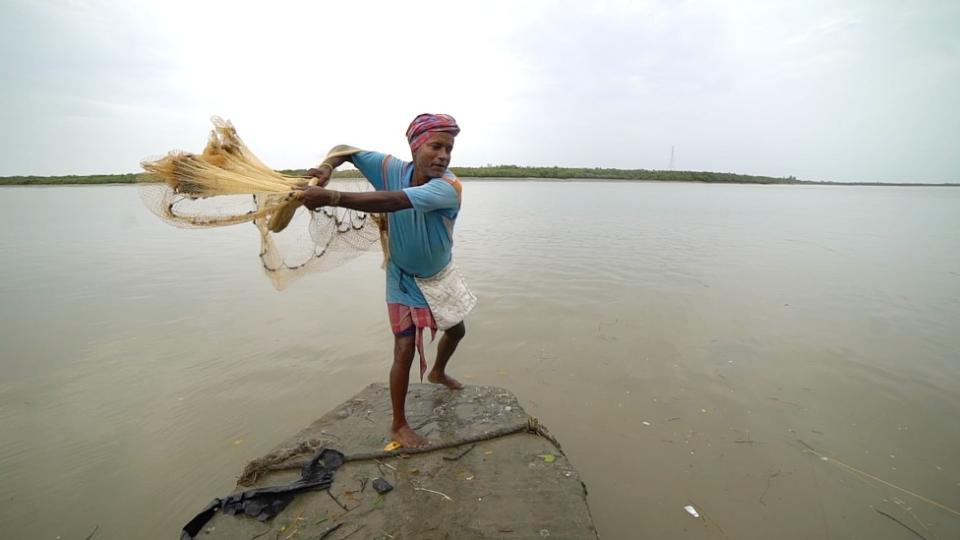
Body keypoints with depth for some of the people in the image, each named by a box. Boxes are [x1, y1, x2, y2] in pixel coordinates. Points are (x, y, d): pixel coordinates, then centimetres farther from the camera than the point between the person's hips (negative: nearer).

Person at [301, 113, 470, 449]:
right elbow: (346, 149, -9)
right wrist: (326, 168, -32)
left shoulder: (449, 187, -32)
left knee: (456, 330, 21)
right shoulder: (392, 168, -21)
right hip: (404, 279, -1)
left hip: (440, 275, 2)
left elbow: (393, 201, -47)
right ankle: (398, 426, 14)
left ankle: (437, 373, 54)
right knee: (405, 349, -6)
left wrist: (330, 197, -52)